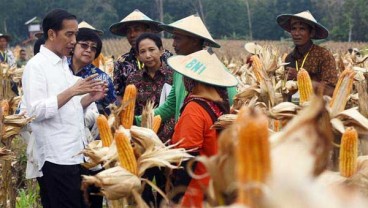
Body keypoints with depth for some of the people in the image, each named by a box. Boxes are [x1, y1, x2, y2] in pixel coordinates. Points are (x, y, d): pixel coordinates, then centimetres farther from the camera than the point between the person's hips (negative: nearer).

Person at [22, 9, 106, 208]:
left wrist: (89, 98, 3)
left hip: (76, 155, 8)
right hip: (56, 159, -8)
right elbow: (35, 111, -20)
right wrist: (72, 91, -22)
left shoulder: (64, 64, 16)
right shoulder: (36, 66, -10)